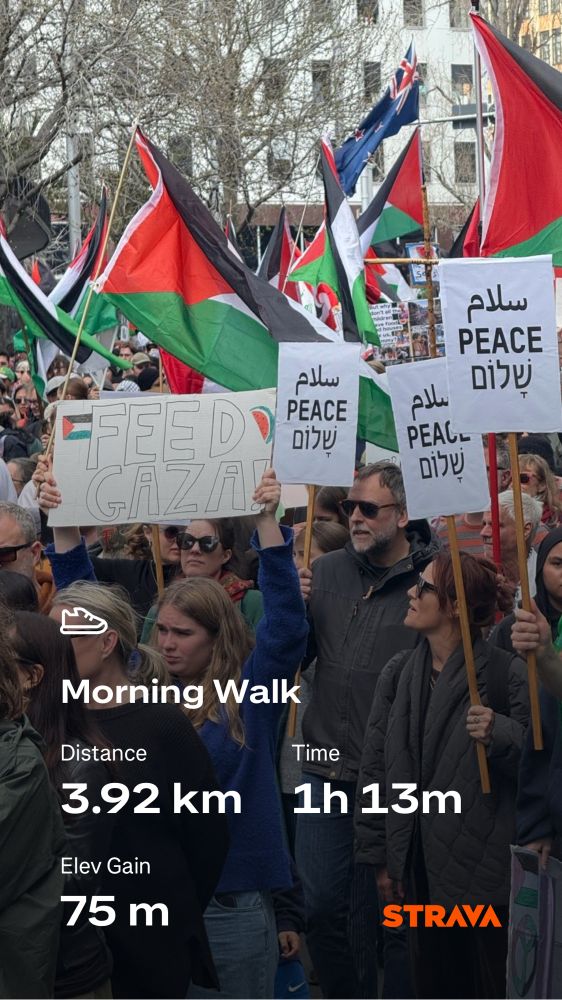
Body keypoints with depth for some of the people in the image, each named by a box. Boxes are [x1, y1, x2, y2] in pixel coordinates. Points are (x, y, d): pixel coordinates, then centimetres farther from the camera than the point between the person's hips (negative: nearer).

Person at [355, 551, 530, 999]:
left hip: (483, 866, -5)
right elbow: (375, 766, 10)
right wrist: (379, 856, 8)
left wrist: (499, 734, -28)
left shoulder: (507, 673, -9)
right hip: (423, 866, 5)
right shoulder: (399, 672, 7)